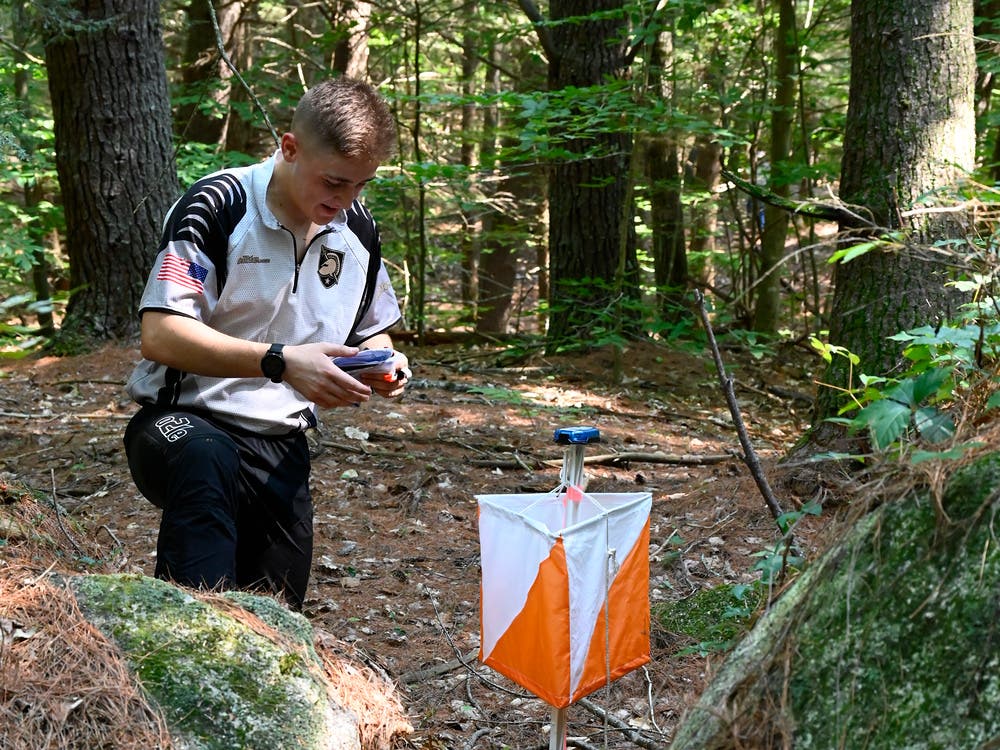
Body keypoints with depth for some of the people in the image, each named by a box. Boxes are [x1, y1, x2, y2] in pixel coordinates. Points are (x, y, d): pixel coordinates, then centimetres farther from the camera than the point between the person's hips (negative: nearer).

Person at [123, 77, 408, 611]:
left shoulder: (358, 231, 6)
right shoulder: (217, 207, -15)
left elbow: (370, 331, 21)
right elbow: (160, 335, -24)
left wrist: (384, 364, -5)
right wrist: (280, 362, -34)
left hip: (282, 446, 6)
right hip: (183, 422, -6)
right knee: (206, 461, -42)